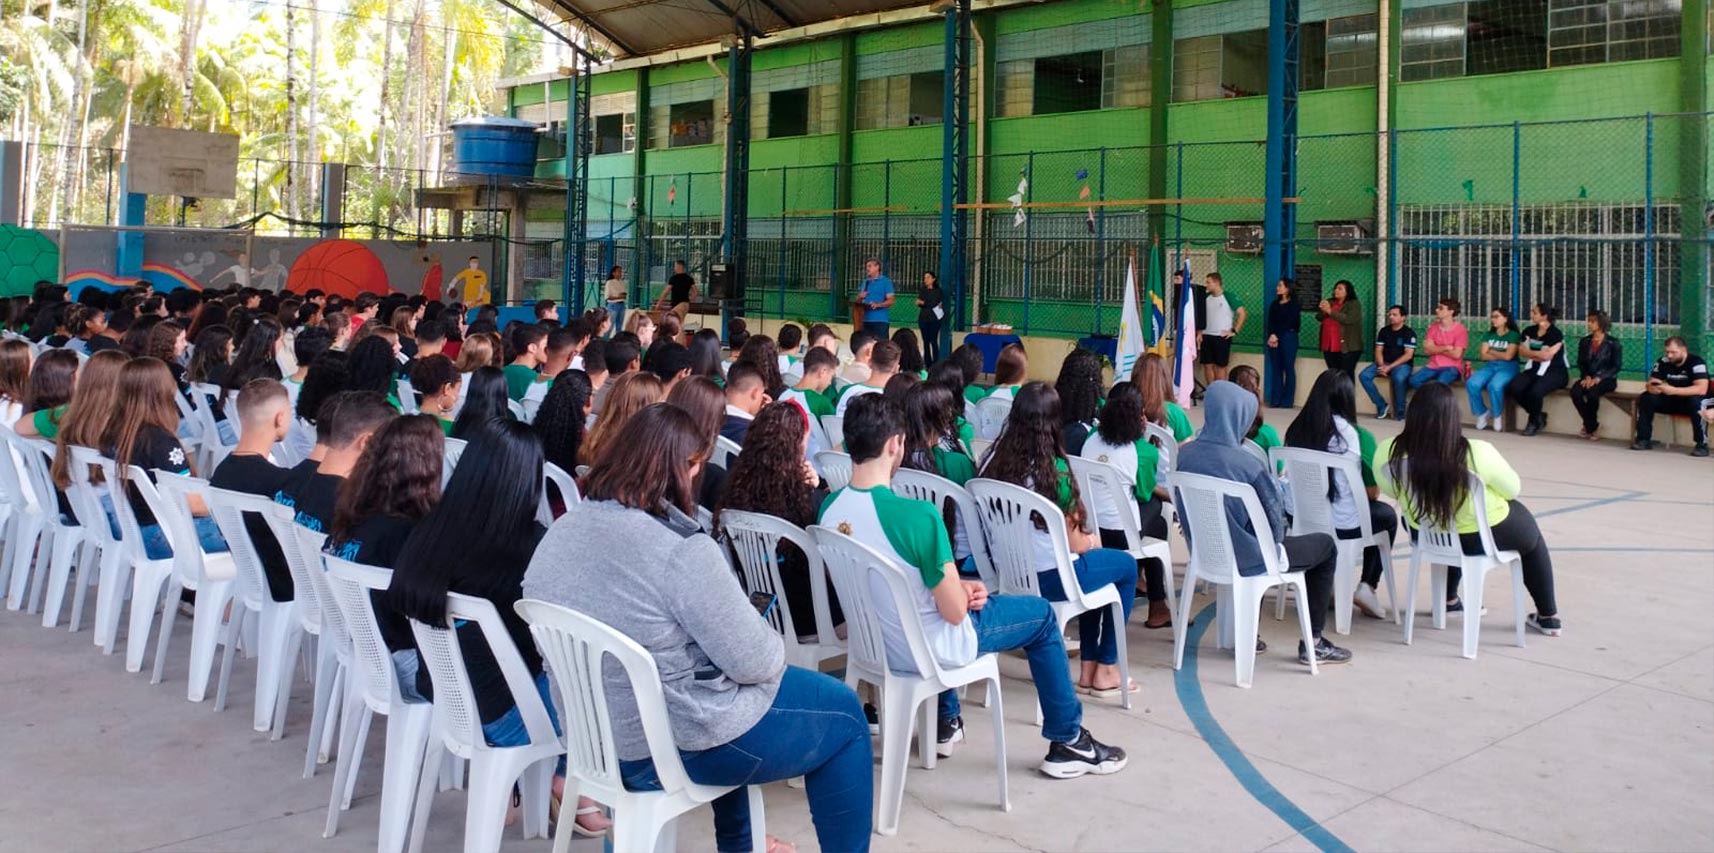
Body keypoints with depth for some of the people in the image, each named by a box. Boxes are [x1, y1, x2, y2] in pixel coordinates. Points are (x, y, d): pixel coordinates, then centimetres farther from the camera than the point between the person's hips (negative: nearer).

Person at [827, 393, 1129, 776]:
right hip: (929, 650, -6)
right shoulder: (917, 515, -31)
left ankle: (947, 723, 43)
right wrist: (964, 591, -1)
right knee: (1042, 614, 16)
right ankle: (1068, 743, 26)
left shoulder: (829, 509, -10)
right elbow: (955, 611, -24)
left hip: (871, 643, 7)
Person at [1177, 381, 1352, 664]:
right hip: (1248, 559, -6)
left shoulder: (1185, 454, -10)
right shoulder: (1247, 465, -28)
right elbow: (1275, 519, -17)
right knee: (1326, 546, 17)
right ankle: (1313, 644, 21)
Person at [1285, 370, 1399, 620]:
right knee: (1387, 516, 25)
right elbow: (1356, 486, -11)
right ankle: (1367, 586, 19)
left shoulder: (1297, 427, -1)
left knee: (1370, 506, 33)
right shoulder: (1346, 431, -14)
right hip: (1341, 524, -5)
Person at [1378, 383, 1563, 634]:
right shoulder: (1477, 452, -29)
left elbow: (1390, 490, -1)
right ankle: (1548, 616, 36)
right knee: (1528, 529, 29)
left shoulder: (1388, 452, -22)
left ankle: (1449, 598, 47)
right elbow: (1513, 489, -11)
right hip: (1482, 536, -3)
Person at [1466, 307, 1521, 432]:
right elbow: (1483, 356, 6)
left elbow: (1508, 356, -12)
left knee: (1494, 386, -37)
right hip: (1490, 366, 5)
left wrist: (1491, 351, 2)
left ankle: (1496, 416, -10)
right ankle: (1482, 413, -5)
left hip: (1507, 367, -5)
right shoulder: (1489, 335, 16)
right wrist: (1500, 355, -5)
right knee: (1471, 384, -27)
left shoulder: (1513, 335, 0)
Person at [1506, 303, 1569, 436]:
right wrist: (1539, 354, -9)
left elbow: (1547, 356, -16)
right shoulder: (1529, 331, 8)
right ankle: (1539, 415, 0)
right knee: (1513, 388, -23)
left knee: (1535, 391, -35)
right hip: (1534, 369, 6)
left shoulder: (1556, 333, -10)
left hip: (1555, 372, -6)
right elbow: (1522, 353, 2)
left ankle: (1534, 421, -3)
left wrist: (1530, 353, -2)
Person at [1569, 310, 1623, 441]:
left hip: (1606, 379, -4)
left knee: (1592, 393, -36)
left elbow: (1617, 366, -5)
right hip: (1589, 378, 4)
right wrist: (1586, 376, -9)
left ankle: (1588, 426, -12)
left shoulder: (1612, 343, -1)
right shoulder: (1584, 342, 12)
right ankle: (1593, 426, -13)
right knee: (1575, 391, -29)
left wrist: (1598, 378, -17)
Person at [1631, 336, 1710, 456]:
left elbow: (1702, 389, -33)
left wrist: (1674, 390, -41)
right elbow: (1651, 384, -4)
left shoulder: (1696, 363, -21)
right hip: (1673, 401, 5)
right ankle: (1644, 439, -10)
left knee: (1696, 401, -38)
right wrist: (1653, 388, -30)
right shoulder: (1663, 362, -6)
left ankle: (1702, 444, -28)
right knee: (1646, 398, -14)